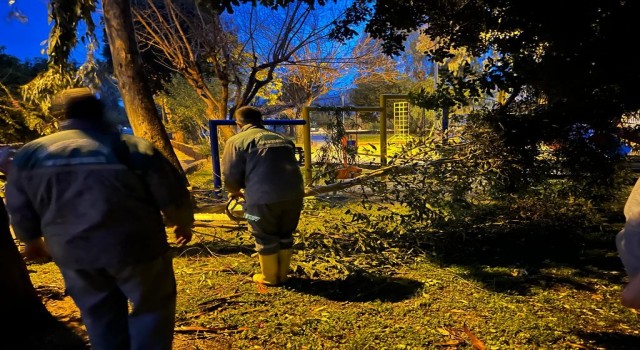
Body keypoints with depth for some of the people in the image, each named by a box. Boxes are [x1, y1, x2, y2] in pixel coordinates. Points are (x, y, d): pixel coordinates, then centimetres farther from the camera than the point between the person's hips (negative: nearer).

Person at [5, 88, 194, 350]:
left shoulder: (30, 153, 1)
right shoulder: (134, 147, -11)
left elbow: (19, 208, 12)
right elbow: (173, 196, -7)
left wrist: (31, 239, 30)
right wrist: (183, 224, 11)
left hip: (71, 251, 5)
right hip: (134, 246, -4)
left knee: (100, 314, 22)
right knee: (152, 306, 14)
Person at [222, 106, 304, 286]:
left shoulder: (237, 141, 5)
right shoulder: (283, 139, 22)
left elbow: (230, 176, 2)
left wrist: (234, 191, 23)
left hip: (263, 198, -5)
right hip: (294, 194, 5)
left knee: (266, 239, 16)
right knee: (285, 235, 23)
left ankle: (269, 277, 35)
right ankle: (282, 274, 39)